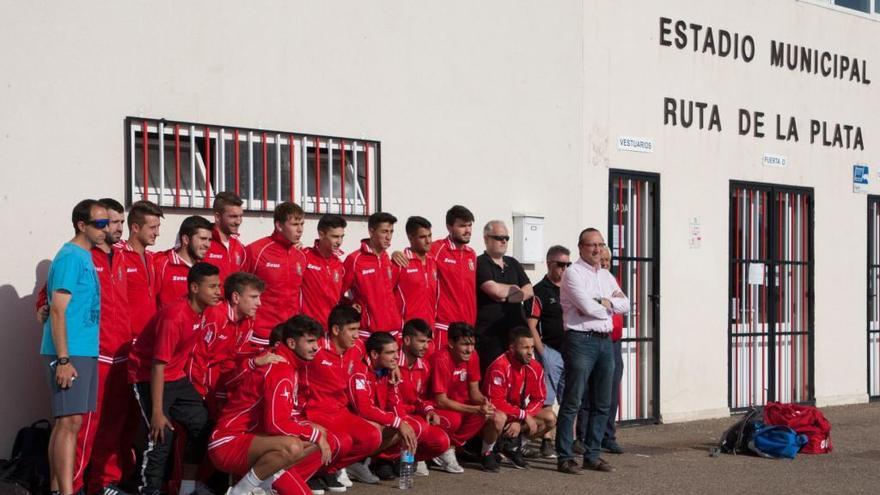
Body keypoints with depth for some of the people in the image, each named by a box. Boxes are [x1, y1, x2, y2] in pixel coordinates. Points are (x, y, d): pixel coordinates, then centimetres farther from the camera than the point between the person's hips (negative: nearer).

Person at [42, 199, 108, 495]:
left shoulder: (85, 257, 15)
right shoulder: (71, 257, -12)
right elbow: (58, 310, -17)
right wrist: (63, 359, -22)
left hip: (85, 351, 9)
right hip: (70, 353, -9)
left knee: (66, 421, 11)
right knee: (70, 421, -11)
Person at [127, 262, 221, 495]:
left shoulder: (206, 311, -3)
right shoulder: (174, 316, -28)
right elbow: (158, 366, -27)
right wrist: (157, 412, -27)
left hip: (176, 376, 8)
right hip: (148, 377, -8)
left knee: (202, 425, 5)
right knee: (162, 434, -18)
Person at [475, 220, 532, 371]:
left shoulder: (513, 264, 20)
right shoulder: (480, 263, -3)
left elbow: (529, 291, 10)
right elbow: (494, 289, -17)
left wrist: (506, 295, -9)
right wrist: (514, 288, 4)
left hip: (516, 330, 6)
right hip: (489, 334, -6)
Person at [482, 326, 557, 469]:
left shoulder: (535, 368, -6)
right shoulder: (500, 367, -26)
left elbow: (538, 399, -3)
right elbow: (495, 402, -28)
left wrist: (520, 422, -18)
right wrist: (524, 415, -25)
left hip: (519, 415, 7)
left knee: (550, 418, -11)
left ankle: (514, 445, 2)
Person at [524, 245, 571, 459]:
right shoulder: (539, 291, -5)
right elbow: (531, 325, -9)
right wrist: (542, 352, -14)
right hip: (550, 351, -7)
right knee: (547, 401, -3)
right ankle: (547, 442, 2)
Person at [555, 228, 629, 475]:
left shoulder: (606, 276, 18)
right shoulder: (573, 273, -5)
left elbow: (625, 305, 7)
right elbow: (588, 307, -16)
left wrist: (603, 302, -10)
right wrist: (610, 304, 2)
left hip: (605, 341, 8)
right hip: (581, 340, -8)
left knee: (602, 403, 9)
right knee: (572, 402, -6)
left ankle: (592, 455, 17)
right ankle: (565, 457, -2)